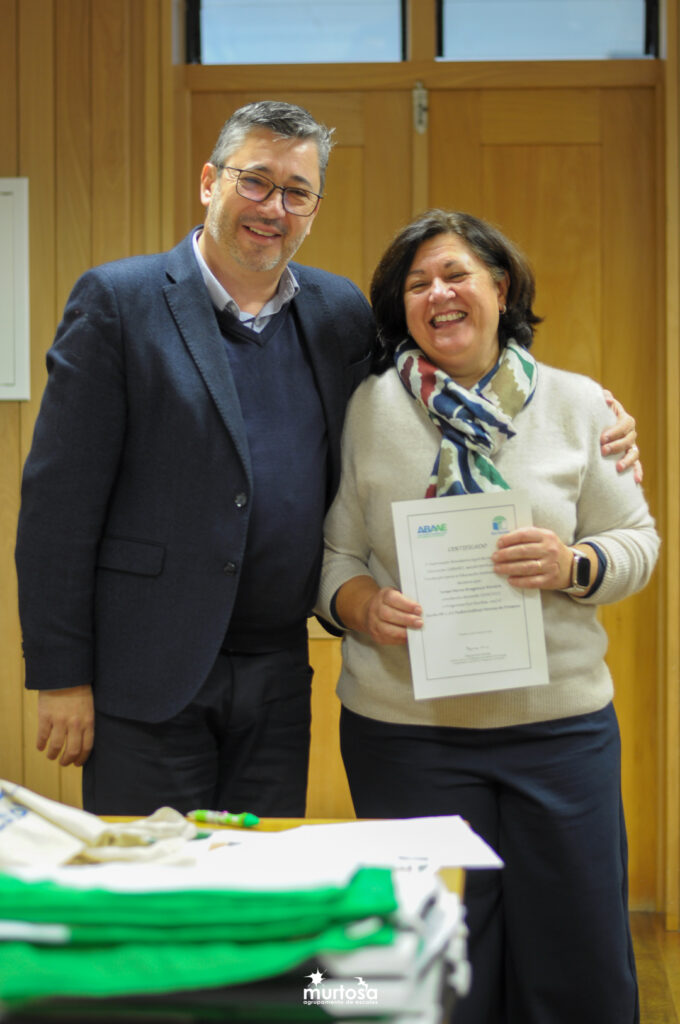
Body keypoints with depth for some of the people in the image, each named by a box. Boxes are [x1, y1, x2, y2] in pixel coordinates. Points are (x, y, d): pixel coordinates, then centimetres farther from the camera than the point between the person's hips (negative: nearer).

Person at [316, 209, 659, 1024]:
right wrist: (361, 605, -15)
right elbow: (332, 553, 5)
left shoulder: (577, 405, 4)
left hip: (561, 721, 1)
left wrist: (574, 565, -14)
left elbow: (636, 541, 6)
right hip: (405, 732, -1)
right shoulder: (365, 409, 2)